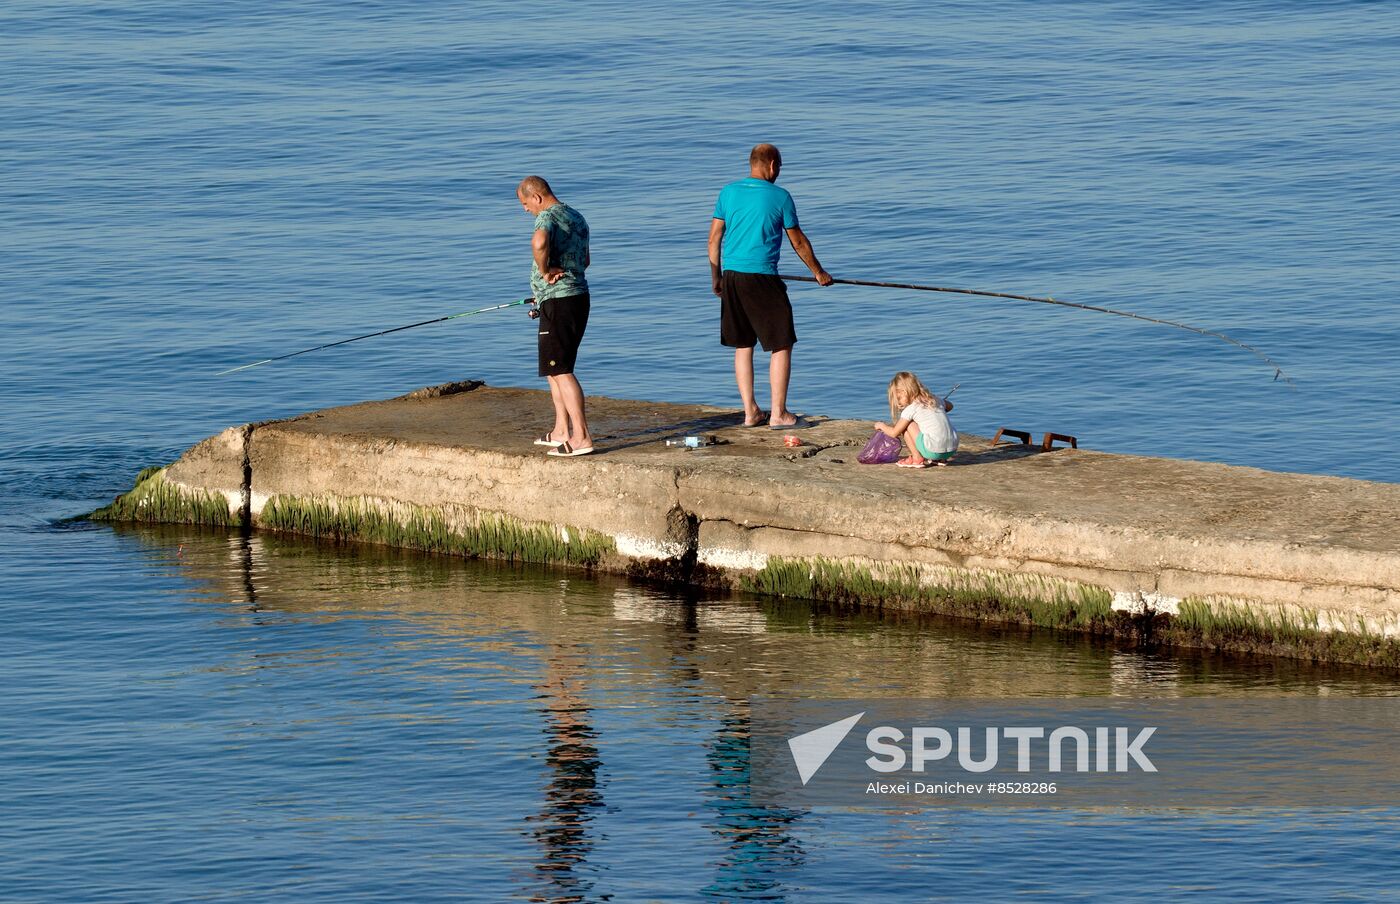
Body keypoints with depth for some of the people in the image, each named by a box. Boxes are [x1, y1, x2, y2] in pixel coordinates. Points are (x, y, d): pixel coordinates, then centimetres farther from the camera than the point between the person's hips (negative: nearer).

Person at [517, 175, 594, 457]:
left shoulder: (548, 217, -14)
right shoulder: (577, 218, 17)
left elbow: (539, 243, -38)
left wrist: (545, 271, -22)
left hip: (558, 302, -10)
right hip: (580, 295, 10)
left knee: (560, 370, -9)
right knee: (553, 366, 19)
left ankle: (581, 437, -15)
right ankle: (562, 430, 22)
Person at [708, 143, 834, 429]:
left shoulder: (729, 192, 6)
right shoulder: (780, 197, -5)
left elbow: (714, 238, 9)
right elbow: (798, 242, 3)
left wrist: (716, 276, 20)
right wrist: (818, 272, 17)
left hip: (731, 277, 5)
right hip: (761, 277, -5)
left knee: (742, 346, 13)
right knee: (781, 345, 4)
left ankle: (750, 412, 15)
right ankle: (778, 414, 2)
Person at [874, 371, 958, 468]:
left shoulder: (911, 409, -3)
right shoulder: (935, 400, 15)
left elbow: (894, 433, 6)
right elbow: (949, 405, 40)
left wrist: (881, 425, 25)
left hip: (933, 451, -7)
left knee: (906, 425, 7)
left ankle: (917, 459, 8)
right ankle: (940, 460, 21)